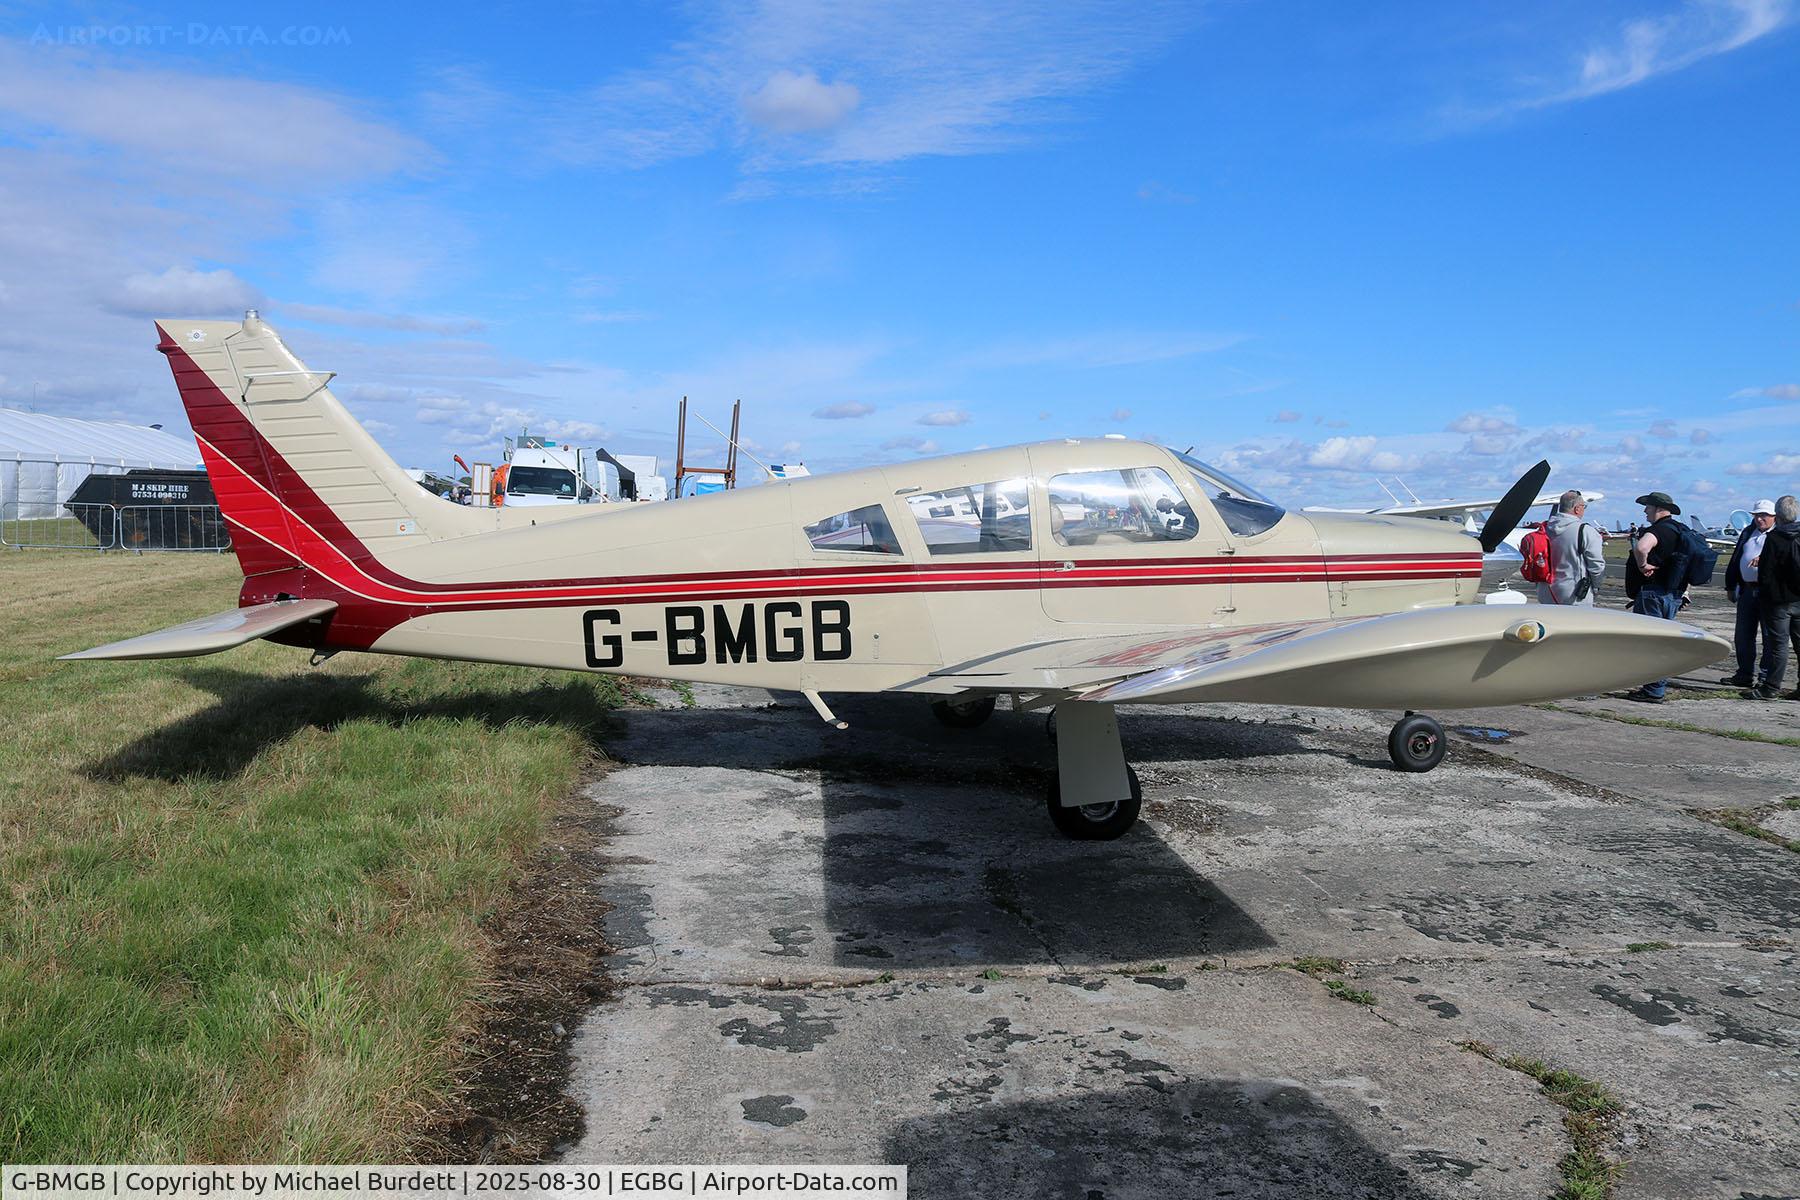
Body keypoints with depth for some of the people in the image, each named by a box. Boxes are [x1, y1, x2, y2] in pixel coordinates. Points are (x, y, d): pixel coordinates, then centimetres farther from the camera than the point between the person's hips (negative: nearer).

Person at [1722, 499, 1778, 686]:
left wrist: (1763, 558, -33)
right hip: (1747, 591, 6)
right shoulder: (1748, 532, 17)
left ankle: (1767, 676, 7)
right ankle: (1745, 674, 20)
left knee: (1770, 637, 0)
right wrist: (1730, 586, 17)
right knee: (1742, 635, 10)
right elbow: (1735, 559, 19)